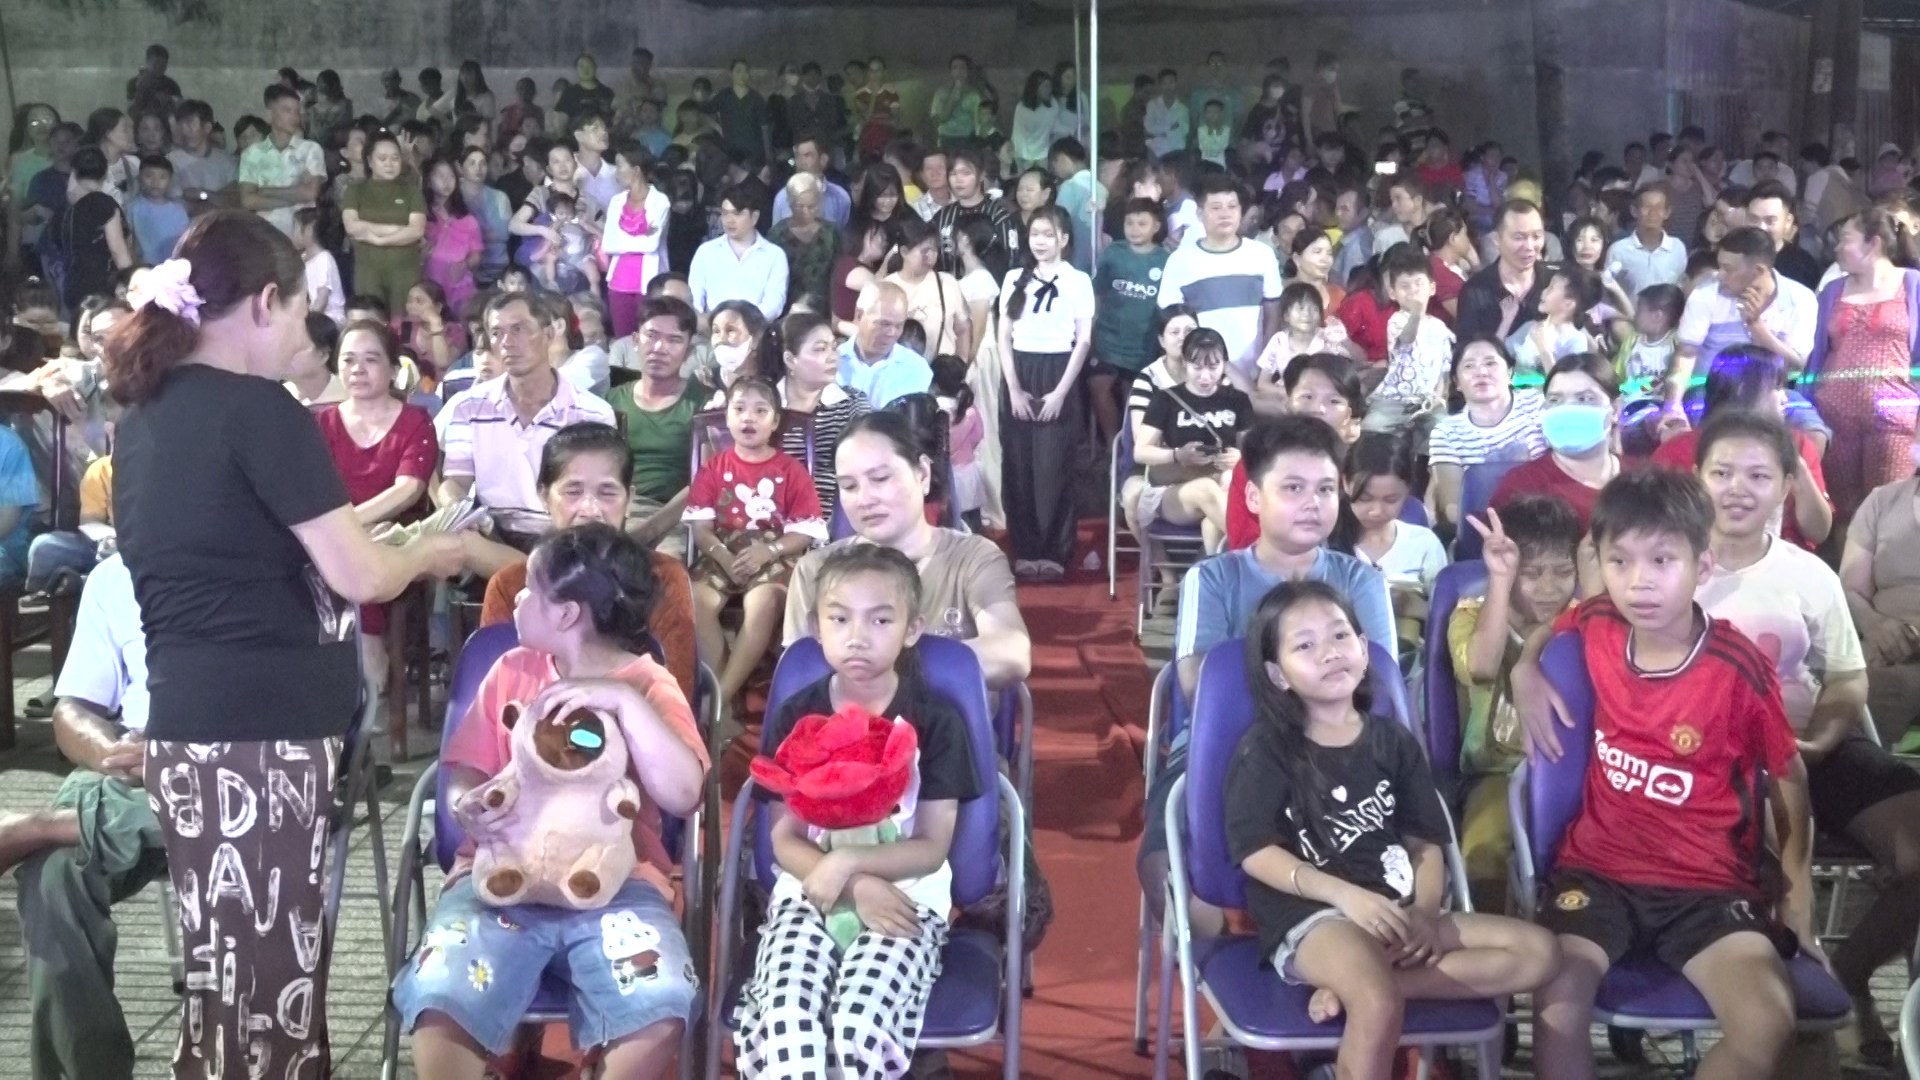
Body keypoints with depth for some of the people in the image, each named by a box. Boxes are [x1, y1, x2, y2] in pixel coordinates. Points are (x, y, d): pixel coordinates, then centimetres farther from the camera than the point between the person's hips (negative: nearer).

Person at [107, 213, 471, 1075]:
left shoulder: (146, 411, 12)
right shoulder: (259, 410, -12)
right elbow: (359, 577, -14)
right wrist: (430, 553, 6)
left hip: (185, 717, 9)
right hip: (261, 725, -8)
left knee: (231, 963, 15)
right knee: (267, 973, -1)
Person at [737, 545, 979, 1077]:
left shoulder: (936, 720, -1)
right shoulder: (793, 718, 4)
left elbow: (932, 848, -3)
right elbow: (786, 843, 3)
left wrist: (847, 861, -17)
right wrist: (857, 888, -15)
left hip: (906, 896, -1)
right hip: (809, 891, 2)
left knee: (860, 1024, -31)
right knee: (785, 1023, -30)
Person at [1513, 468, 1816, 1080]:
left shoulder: (1738, 667, -11)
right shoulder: (1596, 628, -3)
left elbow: (1787, 775, 5)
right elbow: (1545, 634, 24)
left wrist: (1798, 881, 3)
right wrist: (1526, 674, 4)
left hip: (1710, 882, -1)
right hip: (1599, 866, 1)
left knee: (1768, 1022, -25)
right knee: (1556, 999, -27)